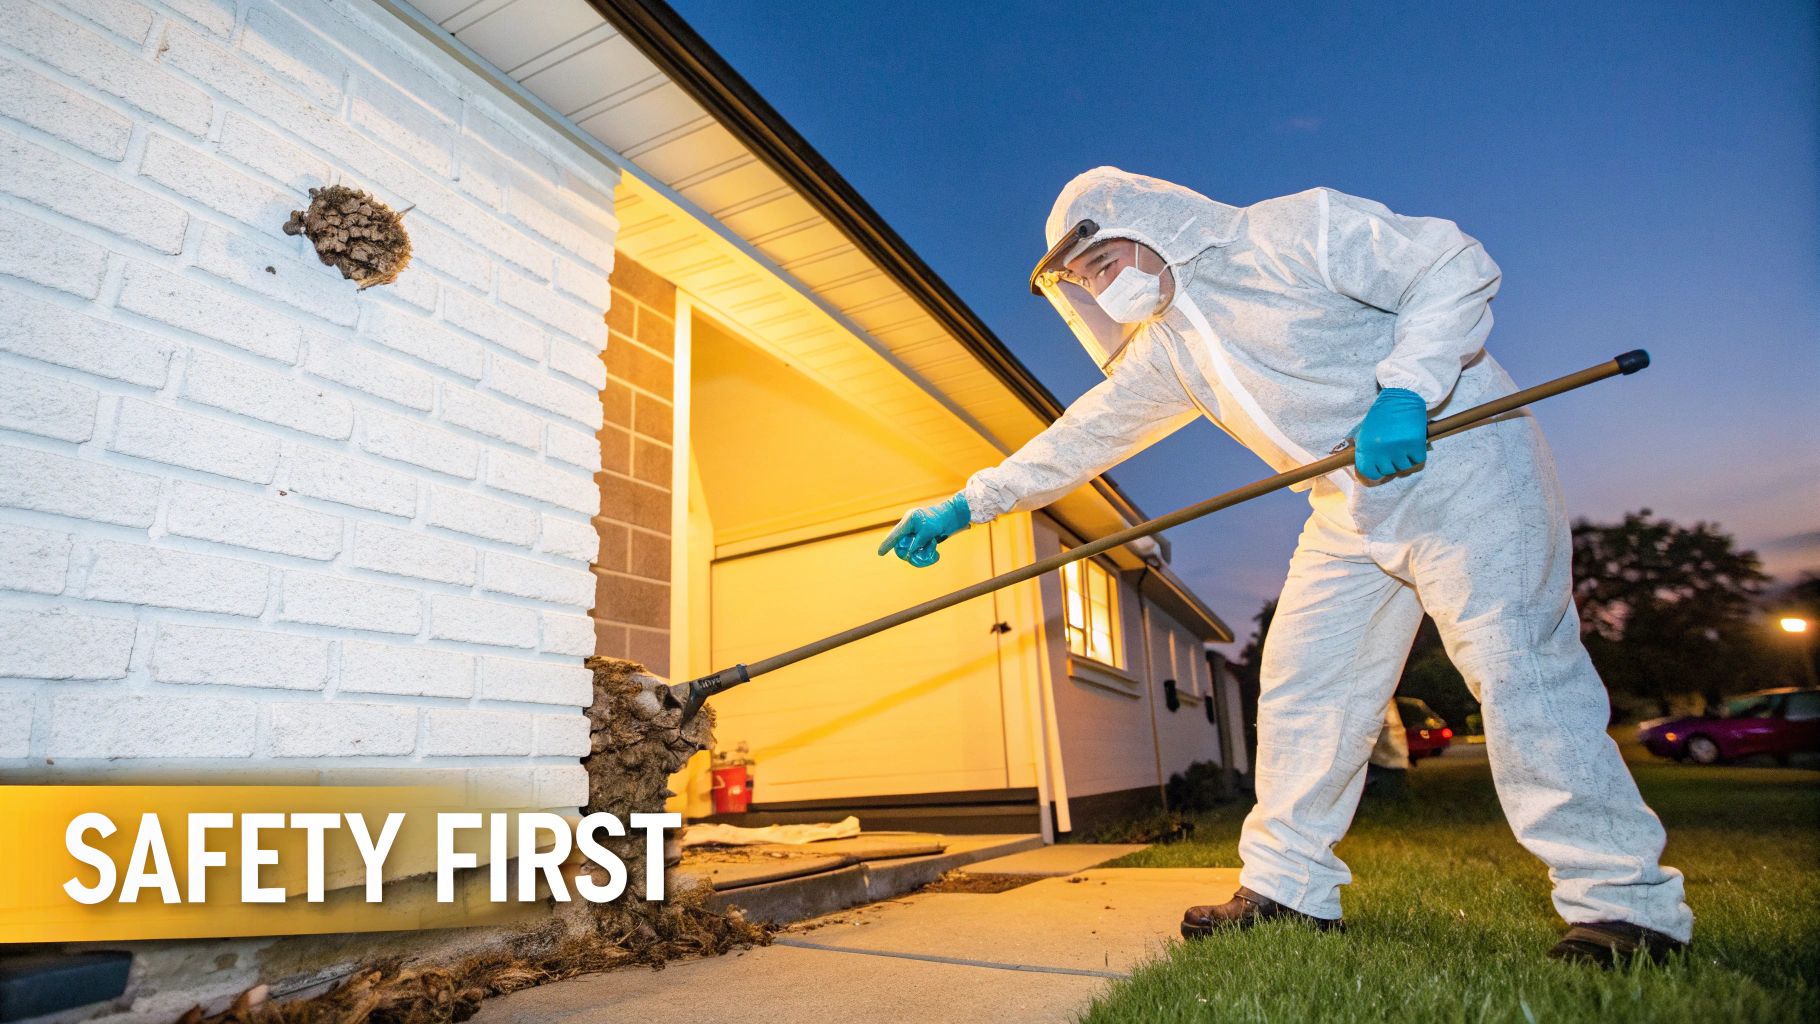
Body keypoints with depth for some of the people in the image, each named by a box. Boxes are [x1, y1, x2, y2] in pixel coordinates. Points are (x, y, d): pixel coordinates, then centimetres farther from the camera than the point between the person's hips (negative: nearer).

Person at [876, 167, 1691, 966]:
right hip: (1353, 511, 7)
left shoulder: (1296, 230, -11)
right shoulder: (1164, 352, 9)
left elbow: (1456, 266, -12)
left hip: (1458, 464, -6)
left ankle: (1626, 908, 1)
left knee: (1516, 670, -14)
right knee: (1302, 685, 3)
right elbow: (1083, 436, 11)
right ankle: (1287, 889, 12)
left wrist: (1404, 389, -26)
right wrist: (968, 503, 9)